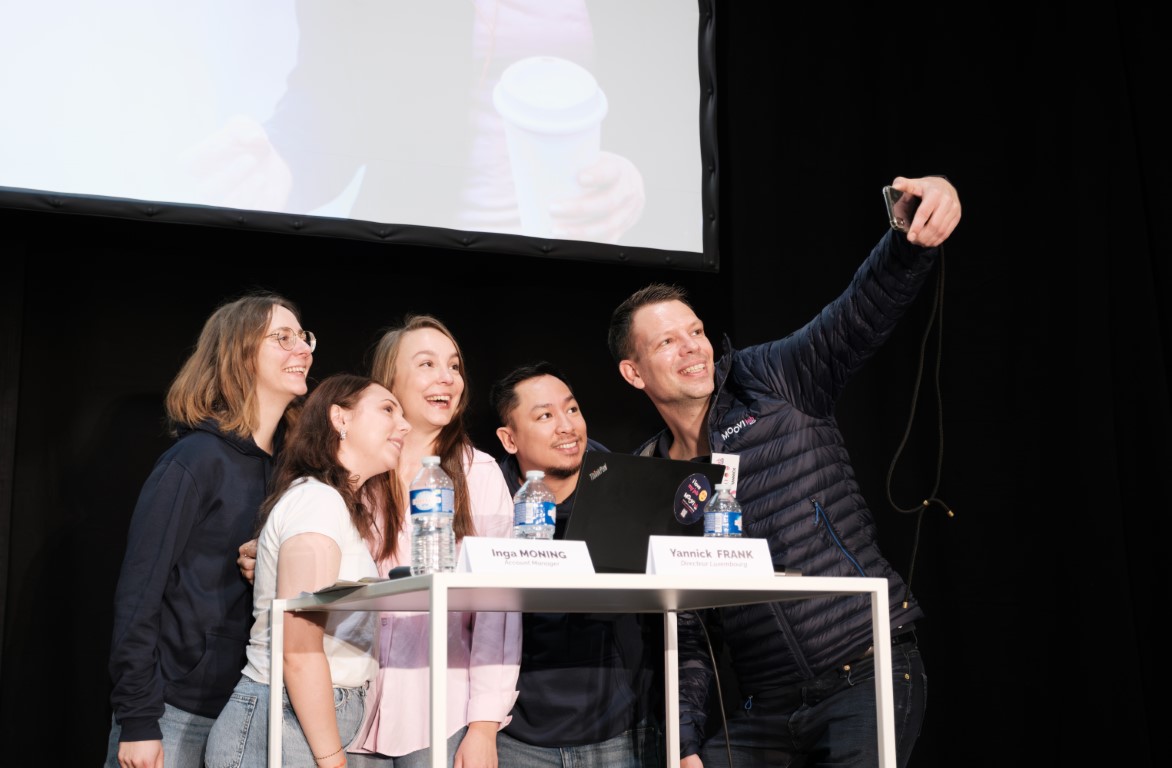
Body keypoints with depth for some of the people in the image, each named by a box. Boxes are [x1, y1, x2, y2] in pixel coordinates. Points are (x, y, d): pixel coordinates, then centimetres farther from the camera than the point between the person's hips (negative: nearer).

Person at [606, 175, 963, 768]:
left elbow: (862, 313, -17)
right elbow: (683, 635, 9)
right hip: (767, 708, 4)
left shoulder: (772, 381, 0)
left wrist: (915, 236, -36)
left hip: (869, 672, -4)